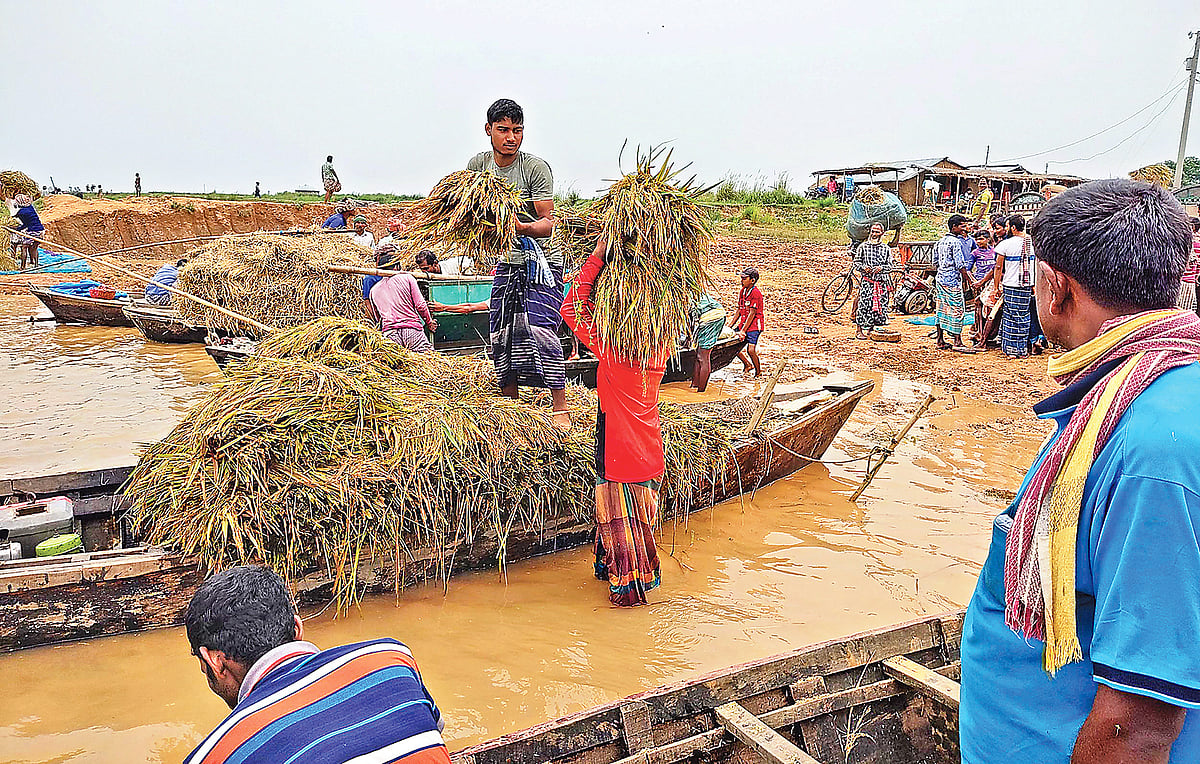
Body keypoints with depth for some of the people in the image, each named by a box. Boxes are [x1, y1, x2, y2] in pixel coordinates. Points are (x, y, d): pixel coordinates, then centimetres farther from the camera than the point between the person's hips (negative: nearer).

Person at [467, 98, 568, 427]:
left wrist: (523, 228, -40)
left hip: (541, 259, -5)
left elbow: (548, 223, -20)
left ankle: (561, 409, -13)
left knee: (541, 330, -19)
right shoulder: (479, 164, 2)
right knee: (501, 336, 6)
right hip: (507, 261, 6)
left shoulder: (536, 168, -14)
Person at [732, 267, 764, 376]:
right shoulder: (742, 291, 9)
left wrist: (743, 331, -21)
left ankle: (758, 371, 7)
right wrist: (730, 326, 11)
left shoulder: (756, 293, -16)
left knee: (751, 350, -16)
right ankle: (747, 364, 22)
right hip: (743, 324, 8)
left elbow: (752, 314, -19)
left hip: (754, 326, -8)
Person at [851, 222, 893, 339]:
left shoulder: (886, 249, 10)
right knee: (864, 304, -9)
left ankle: (870, 330, 12)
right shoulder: (863, 247, 6)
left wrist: (881, 268, -12)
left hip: (882, 282, 2)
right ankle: (860, 330, -4)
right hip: (866, 281, -2)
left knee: (880, 305, 2)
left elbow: (889, 266, 8)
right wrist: (863, 267, -15)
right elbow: (856, 263, 5)